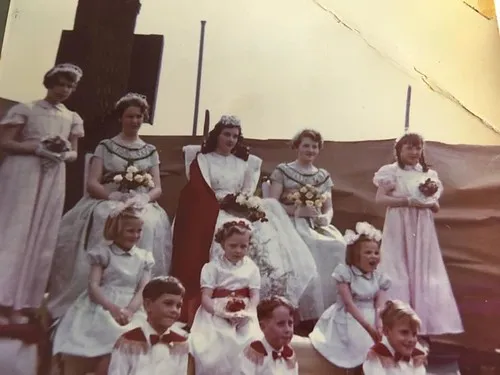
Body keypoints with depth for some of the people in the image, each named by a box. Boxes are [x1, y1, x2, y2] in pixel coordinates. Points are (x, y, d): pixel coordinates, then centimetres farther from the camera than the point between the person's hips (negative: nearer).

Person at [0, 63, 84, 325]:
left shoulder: (73, 119, 15)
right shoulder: (25, 109, 3)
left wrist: (64, 154, -6)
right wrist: (38, 148, -14)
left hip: (54, 181, 5)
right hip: (21, 176, -4)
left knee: (40, 239, 2)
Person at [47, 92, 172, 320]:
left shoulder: (151, 151, 15)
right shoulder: (105, 147, 9)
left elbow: (157, 188, 8)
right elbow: (92, 184, 0)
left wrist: (143, 198, -13)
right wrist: (116, 196, -17)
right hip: (106, 204, -1)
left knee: (149, 226, -28)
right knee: (105, 223, -32)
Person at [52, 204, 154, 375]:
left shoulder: (144, 257, 11)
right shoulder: (103, 252, 3)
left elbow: (143, 290, 1)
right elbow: (93, 286, -7)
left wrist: (129, 310, -20)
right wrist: (112, 308, -23)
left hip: (131, 309, 3)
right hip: (103, 306, -2)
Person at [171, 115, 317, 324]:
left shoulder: (246, 162, 21)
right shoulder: (202, 159, 9)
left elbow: (249, 193, 12)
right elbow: (200, 193, -4)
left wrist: (245, 204, -9)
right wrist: (224, 201, -14)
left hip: (242, 212, 4)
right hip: (213, 213, -4)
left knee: (264, 239, -23)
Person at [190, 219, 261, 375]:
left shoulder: (251, 268, 7)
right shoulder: (212, 266, -1)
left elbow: (255, 296, 2)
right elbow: (205, 298, -8)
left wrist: (247, 313, -18)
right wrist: (223, 313, -23)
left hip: (244, 315, 2)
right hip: (216, 314, -2)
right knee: (215, 350, -23)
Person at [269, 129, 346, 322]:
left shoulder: (324, 176, 19)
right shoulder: (282, 170, 5)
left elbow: (329, 208, 17)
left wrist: (326, 218, -7)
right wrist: (297, 210, -16)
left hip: (317, 225, 4)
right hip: (293, 224, -4)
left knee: (338, 245, -27)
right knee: (311, 245, -36)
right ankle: (312, 311, -29)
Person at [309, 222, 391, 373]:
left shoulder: (378, 277, 4)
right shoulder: (346, 273, -11)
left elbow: (379, 305, -3)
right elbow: (349, 304, -17)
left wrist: (379, 326, -21)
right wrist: (368, 326, -23)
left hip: (371, 318, 5)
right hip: (350, 320, -5)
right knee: (363, 346, -20)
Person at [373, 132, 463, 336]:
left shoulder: (429, 174, 11)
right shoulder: (391, 172, -2)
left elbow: (436, 208, 14)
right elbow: (380, 199, -12)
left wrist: (431, 198, -8)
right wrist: (409, 200, -18)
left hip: (423, 231, 4)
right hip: (399, 230, -4)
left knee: (423, 273, 5)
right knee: (399, 274, -2)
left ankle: (422, 325, 12)